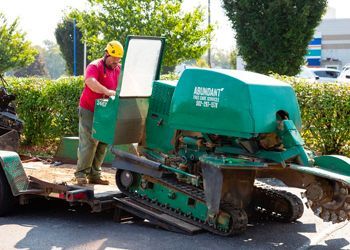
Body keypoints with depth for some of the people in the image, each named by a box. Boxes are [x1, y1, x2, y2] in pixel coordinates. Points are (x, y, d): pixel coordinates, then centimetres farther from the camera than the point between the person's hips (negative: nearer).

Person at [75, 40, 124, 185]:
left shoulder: (118, 69, 10)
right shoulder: (95, 66, -11)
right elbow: (90, 82, -30)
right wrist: (107, 91, -42)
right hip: (89, 111, -7)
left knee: (102, 144, 8)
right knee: (88, 143, -8)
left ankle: (94, 174, 15)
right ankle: (81, 174, -1)